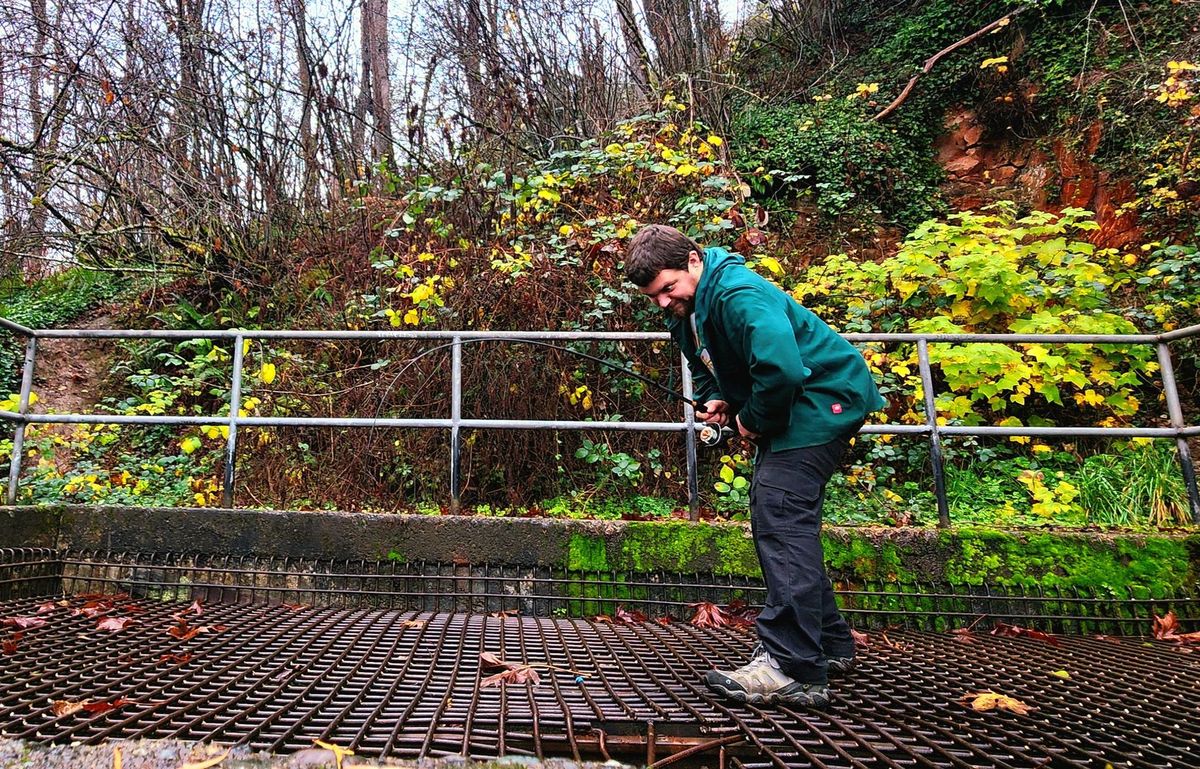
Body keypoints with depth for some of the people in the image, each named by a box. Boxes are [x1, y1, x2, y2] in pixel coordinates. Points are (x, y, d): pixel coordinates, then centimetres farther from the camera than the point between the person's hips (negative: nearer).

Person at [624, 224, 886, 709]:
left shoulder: (738, 294, -26)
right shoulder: (686, 313, 6)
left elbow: (780, 368, -38)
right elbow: (707, 369, 21)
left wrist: (753, 421, -21)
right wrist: (716, 400, -1)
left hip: (825, 400, -11)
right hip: (787, 410, 11)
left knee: (780, 517, -20)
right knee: (778, 520, 14)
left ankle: (795, 670, -18)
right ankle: (829, 645, 26)